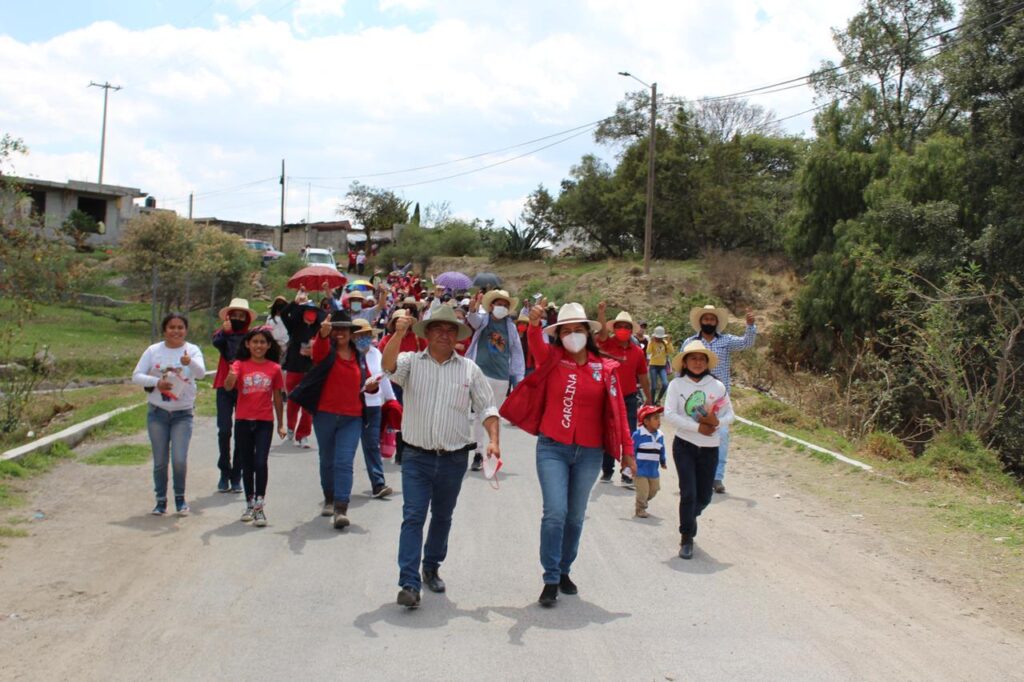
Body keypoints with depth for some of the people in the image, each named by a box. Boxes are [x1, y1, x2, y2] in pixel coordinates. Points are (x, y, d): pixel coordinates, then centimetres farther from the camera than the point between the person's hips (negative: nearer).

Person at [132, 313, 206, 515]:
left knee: (179, 459, -9)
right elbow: (136, 376, 0)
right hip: (157, 413, 1)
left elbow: (201, 373, -20)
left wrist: (190, 362, -42)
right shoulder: (153, 351, 2)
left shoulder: (192, 350, -2)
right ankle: (161, 500, 23)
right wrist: (156, 382, -17)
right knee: (160, 461, 7)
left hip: (183, 414, -1)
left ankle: (180, 498, 12)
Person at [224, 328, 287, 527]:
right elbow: (228, 386, -16)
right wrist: (231, 376, -39)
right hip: (243, 421, 1)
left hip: (264, 422, -1)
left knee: (260, 463, -12)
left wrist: (281, 424, 11)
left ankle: (259, 507, -6)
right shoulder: (240, 365, 1)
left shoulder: (274, 368, 3)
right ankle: (250, 504, 25)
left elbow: (277, 398, 9)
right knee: (247, 464, 11)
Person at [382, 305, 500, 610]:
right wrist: (399, 334, -36)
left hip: (454, 459, 3)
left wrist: (493, 440, -7)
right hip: (417, 456, -2)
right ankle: (409, 583, -10)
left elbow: (486, 407, 6)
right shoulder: (412, 362, 1)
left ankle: (431, 569, 34)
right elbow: (388, 365, -21)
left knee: (442, 517, 16)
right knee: (413, 517, -9)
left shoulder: (469, 369, 6)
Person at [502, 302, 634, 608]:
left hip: (589, 453, 2)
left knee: (575, 516, 13)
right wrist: (534, 325, -45)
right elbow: (537, 347, -23)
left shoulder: (605, 368, 1)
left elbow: (618, 410, 2)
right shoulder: (551, 360, -1)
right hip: (552, 448, -2)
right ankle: (551, 580, 1)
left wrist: (626, 449, 1)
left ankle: (564, 571, 31)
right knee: (555, 513, -10)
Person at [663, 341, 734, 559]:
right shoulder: (677, 385, -6)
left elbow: (729, 414, 4)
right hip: (684, 445, -3)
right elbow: (669, 415, -13)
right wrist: (698, 427, -18)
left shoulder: (717, 386, 1)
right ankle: (686, 538, 8)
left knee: (704, 496, 9)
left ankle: (688, 519, 41)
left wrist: (716, 422, -18)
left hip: (709, 448, 3)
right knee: (689, 492, -9)